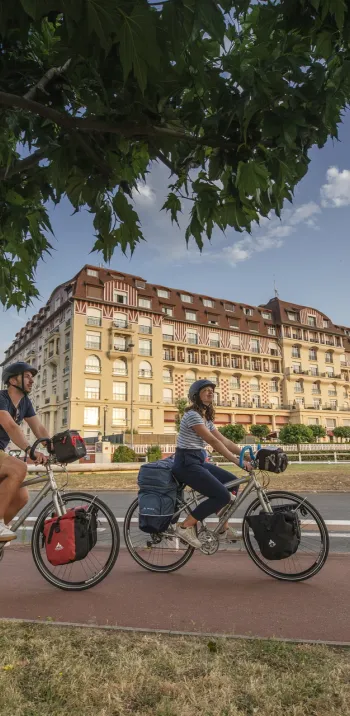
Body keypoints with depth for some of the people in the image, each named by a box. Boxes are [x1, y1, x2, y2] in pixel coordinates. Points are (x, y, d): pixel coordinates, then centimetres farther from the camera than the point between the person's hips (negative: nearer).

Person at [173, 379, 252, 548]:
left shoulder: (207, 418, 13)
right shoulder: (193, 415, -17)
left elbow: (224, 440, 9)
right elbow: (214, 442, -24)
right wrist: (238, 461, -27)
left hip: (198, 461, 10)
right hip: (186, 462, -10)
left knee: (232, 482, 11)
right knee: (222, 496, -15)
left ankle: (223, 526, 19)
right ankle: (185, 526, -5)